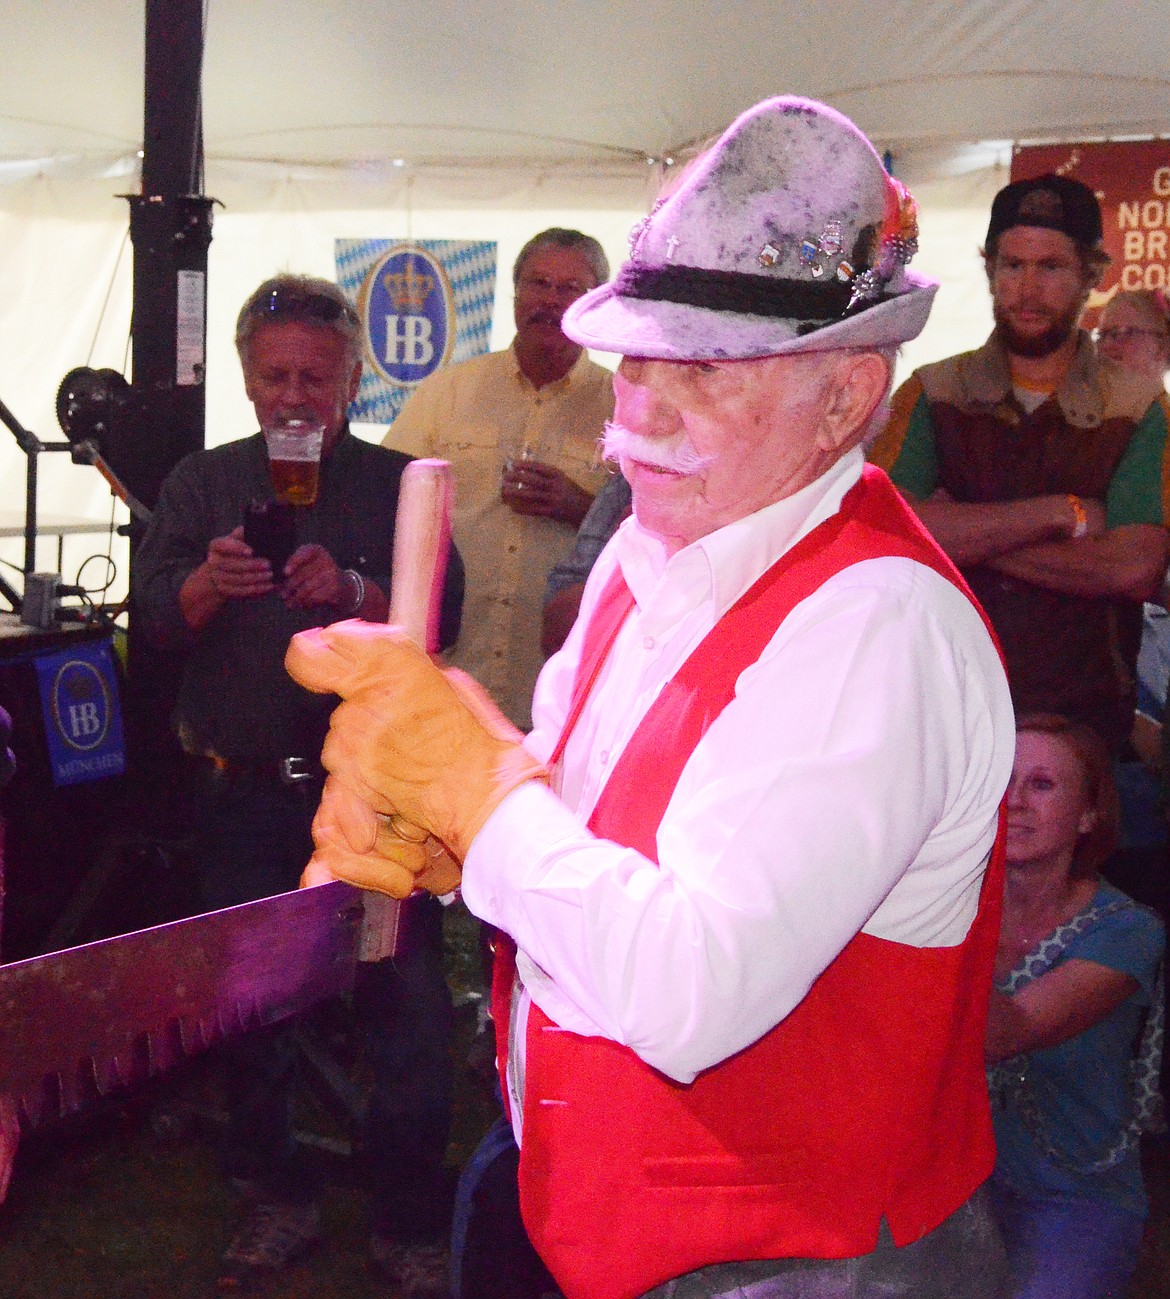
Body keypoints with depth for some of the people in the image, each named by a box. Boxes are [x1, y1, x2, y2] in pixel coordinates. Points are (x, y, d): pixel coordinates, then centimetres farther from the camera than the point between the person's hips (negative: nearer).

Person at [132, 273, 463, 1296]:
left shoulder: (398, 483, 4)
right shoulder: (203, 483, 9)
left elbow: (440, 617, -6)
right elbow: (154, 621, -1)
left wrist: (355, 589, -25)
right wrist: (211, 580, -22)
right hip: (244, 788, 2)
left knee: (408, 998, -3)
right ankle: (279, 1200, 27)